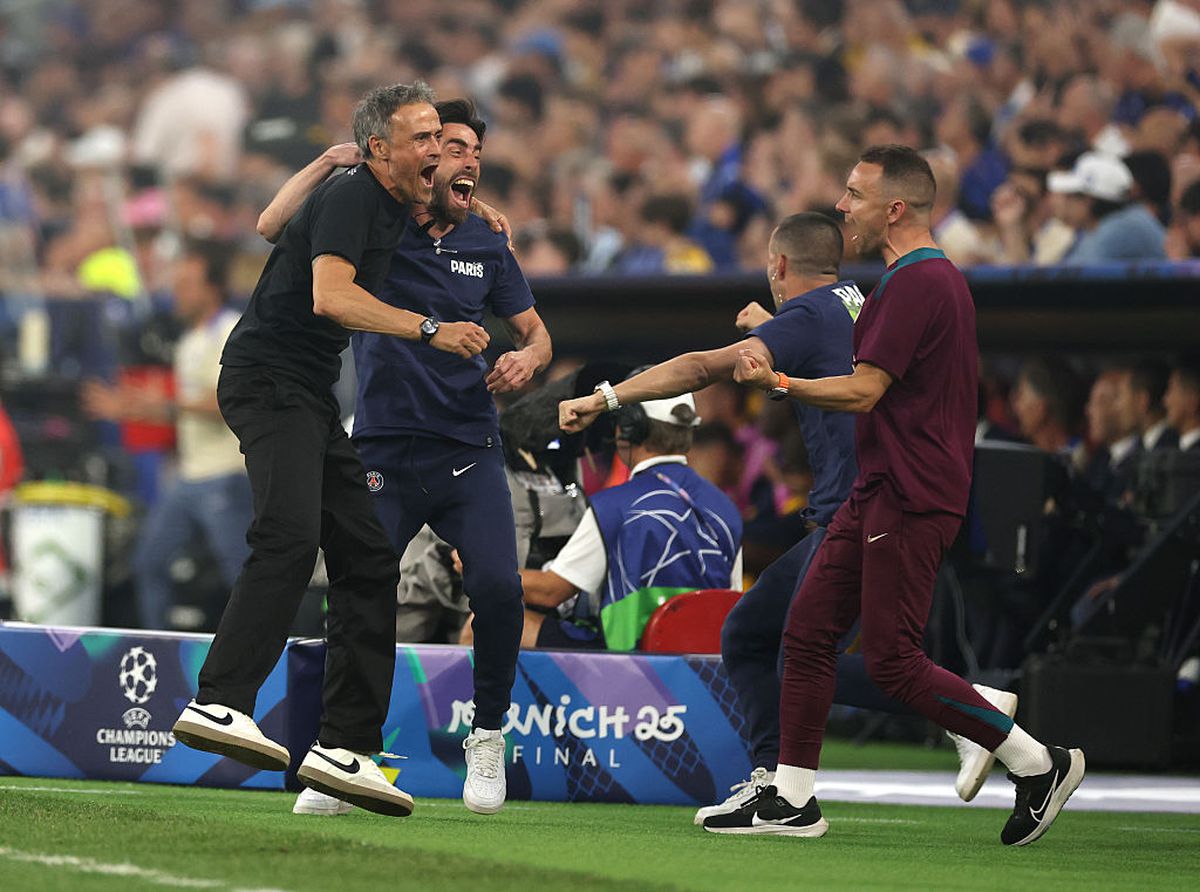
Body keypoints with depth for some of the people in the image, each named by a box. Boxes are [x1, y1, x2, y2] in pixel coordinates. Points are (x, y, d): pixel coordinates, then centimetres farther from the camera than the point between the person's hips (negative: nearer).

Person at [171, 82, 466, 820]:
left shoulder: (391, 206, 17)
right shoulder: (350, 198, -12)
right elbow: (331, 295, -27)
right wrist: (430, 330, -29)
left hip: (311, 396, 10)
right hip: (269, 378, -10)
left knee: (369, 558, 5)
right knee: (292, 534, -29)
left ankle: (346, 747, 4)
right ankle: (219, 703, -39)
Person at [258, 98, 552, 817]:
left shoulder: (487, 242, 9)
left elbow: (535, 331, 17)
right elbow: (274, 226, -10)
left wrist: (527, 358, -5)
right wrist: (333, 161, -14)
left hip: (470, 453, 2)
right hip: (385, 453, -2)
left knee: (499, 586, -18)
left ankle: (488, 736, 3)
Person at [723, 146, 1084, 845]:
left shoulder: (917, 284, -17)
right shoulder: (943, 277, 17)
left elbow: (863, 392, -19)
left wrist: (776, 382, -11)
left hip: (908, 500, -11)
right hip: (879, 494, 11)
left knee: (894, 662, -9)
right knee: (808, 632, 7)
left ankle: (1039, 762, 0)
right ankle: (792, 800, 9)